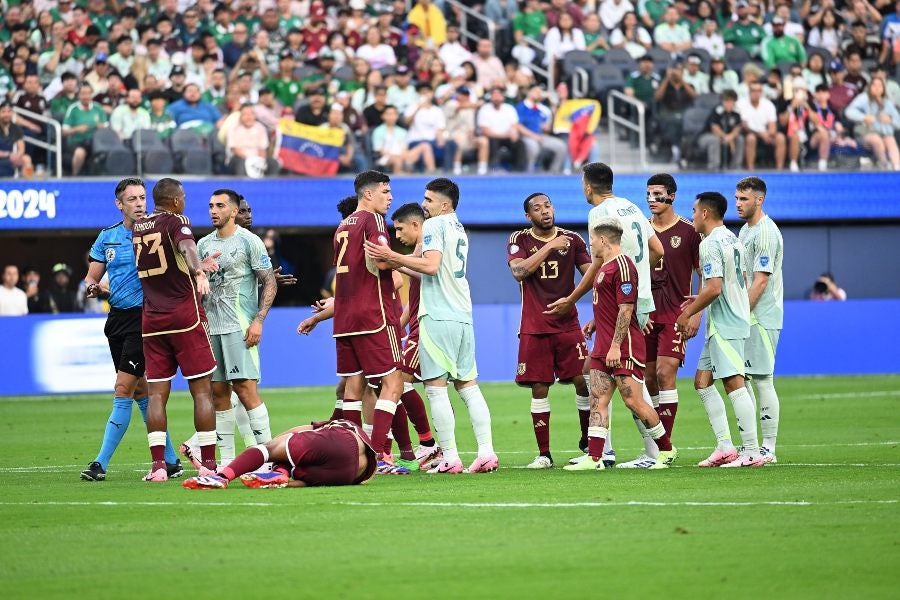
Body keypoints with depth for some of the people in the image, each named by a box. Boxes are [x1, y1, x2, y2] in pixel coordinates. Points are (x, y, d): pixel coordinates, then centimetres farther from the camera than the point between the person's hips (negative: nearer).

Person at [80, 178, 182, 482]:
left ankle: (101, 463, -10)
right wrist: (95, 288, -8)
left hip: (144, 317, -6)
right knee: (141, 392, 11)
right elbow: (92, 277, 15)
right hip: (117, 318, 6)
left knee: (123, 389, -11)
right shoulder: (107, 237, 9)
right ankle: (170, 460, 20)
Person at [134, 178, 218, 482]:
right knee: (202, 391, 1)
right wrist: (199, 273, -42)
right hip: (185, 317, -5)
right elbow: (187, 246, -28)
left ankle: (157, 465, -7)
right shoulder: (176, 222, -6)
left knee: (156, 393, 3)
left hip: (151, 320, 5)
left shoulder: (137, 227, 12)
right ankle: (208, 463, -1)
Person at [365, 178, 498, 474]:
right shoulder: (459, 230, 21)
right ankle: (486, 452, 3)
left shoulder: (433, 225, -5)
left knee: (436, 387, -5)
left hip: (438, 316, -8)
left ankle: (450, 458, -8)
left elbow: (431, 265, -19)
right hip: (463, 316, 8)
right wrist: (397, 263, 28)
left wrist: (392, 256, -16)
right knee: (468, 385, 10)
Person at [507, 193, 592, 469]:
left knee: (583, 380, -6)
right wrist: (550, 246, -18)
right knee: (539, 389, -2)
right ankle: (543, 454, 5)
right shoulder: (519, 240, 2)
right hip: (534, 328, -1)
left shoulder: (572, 239, 6)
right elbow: (518, 271, -15)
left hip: (568, 324, 1)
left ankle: (587, 443, 13)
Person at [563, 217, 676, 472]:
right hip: (603, 347, 10)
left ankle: (667, 450, 9)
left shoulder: (623, 265, -15)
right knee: (598, 401, 2)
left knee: (633, 401, -6)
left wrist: (616, 346, -22)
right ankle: (594, 458, -2)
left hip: (624, 348, -10)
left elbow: (626, 309, -20)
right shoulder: (605, 267, 16)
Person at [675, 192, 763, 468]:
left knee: (734, 383, -10)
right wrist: (700, 300, 23)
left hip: (725, 325, -10)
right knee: (702, 381, 13)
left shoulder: (710, 244, -15)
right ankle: (725, 447, 9)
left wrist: (688, 313, -11)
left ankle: (752, 452, -12)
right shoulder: (733, 239, 16)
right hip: (736, 319, 10)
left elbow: (714, 288, -22)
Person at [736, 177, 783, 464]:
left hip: (761, 318, -10)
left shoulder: (765, 233, -13)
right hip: (746, 318, 10)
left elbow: (761, 280, -18)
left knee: (762, 380, -8)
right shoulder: (745, 230, 17)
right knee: (741, 379, 11)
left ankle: (768, 449, -6)